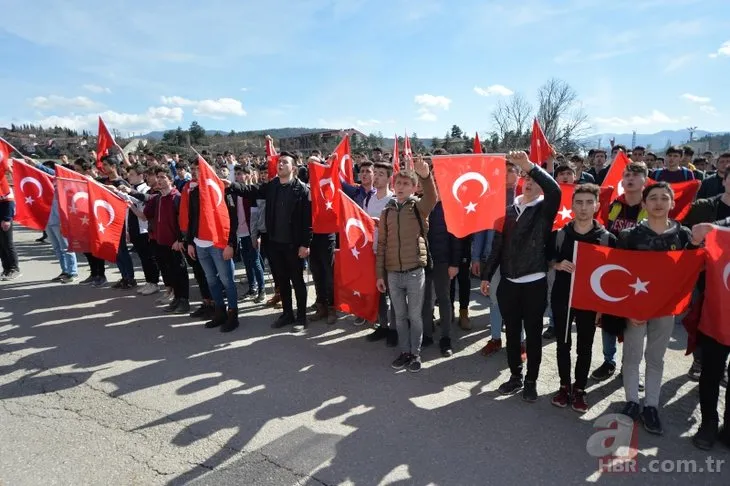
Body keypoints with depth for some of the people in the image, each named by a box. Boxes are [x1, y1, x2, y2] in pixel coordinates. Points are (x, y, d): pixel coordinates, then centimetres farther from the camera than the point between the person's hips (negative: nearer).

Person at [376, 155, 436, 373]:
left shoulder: (419, 206, -2)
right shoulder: (387, 211, 7)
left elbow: (432, 198, -27)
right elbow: (381, 244, 9)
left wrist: (425, 175, -46)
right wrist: (379, 274, 6)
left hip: (415, 271, -3)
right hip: (393, 273, 3)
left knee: (415, 315, 7)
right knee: (400, 316, 13)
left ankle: (416, 354, 22)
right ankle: (405, 352, 27)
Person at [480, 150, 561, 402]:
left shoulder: (544, 209, -3)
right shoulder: (509, 210, 9)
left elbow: (554, 190, -27)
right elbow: (498, 245, 10)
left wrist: (529, 165, -34)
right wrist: (487, 275, 7)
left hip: (534, 283, -3)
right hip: (508, 282, 4)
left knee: (533, 334, 8)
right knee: (512, 332, 13)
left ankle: (531, 381, 24)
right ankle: (515, 376, 29)